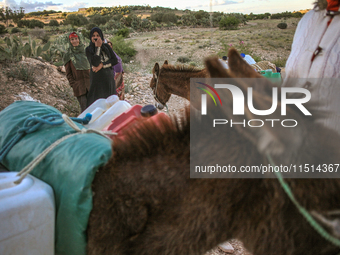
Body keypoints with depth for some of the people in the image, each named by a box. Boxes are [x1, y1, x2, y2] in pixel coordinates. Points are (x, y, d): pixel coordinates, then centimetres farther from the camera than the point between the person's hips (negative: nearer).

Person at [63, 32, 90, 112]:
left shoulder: (85, 51, 13)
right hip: (78, 85, -3)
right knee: (84, 107, -9)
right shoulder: (68, 55, 5)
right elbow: (68, 73, 6)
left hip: (89, 83, 3)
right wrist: (73, 84, -6)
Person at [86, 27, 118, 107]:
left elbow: (115, 60, 1)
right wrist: (98, 47, -14)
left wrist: (102, 65, -10)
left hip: (108, 77, 3)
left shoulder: (106, 46, 8)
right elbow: (95, 63, -16)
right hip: (96, 78, -3)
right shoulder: (89, 49, -1)